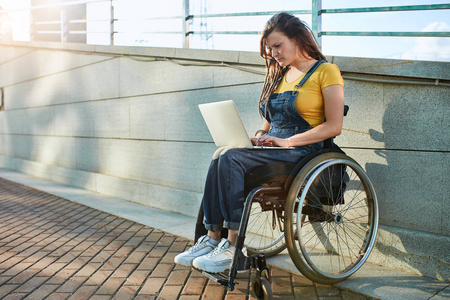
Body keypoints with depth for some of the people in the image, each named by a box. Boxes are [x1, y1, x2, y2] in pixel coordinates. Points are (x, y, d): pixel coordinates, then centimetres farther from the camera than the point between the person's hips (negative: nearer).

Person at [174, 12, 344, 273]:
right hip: (273, 151, 7)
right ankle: (213, 238, -23)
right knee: (220, 160, -22)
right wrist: (258, 137, 4)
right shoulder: (279, 75, 23)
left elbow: (334, 126, -9)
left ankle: (233, 246, -25)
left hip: (303, 153, -7)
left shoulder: (326, 71, 1)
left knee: (231, 160, -29)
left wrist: (287, 141, -16)